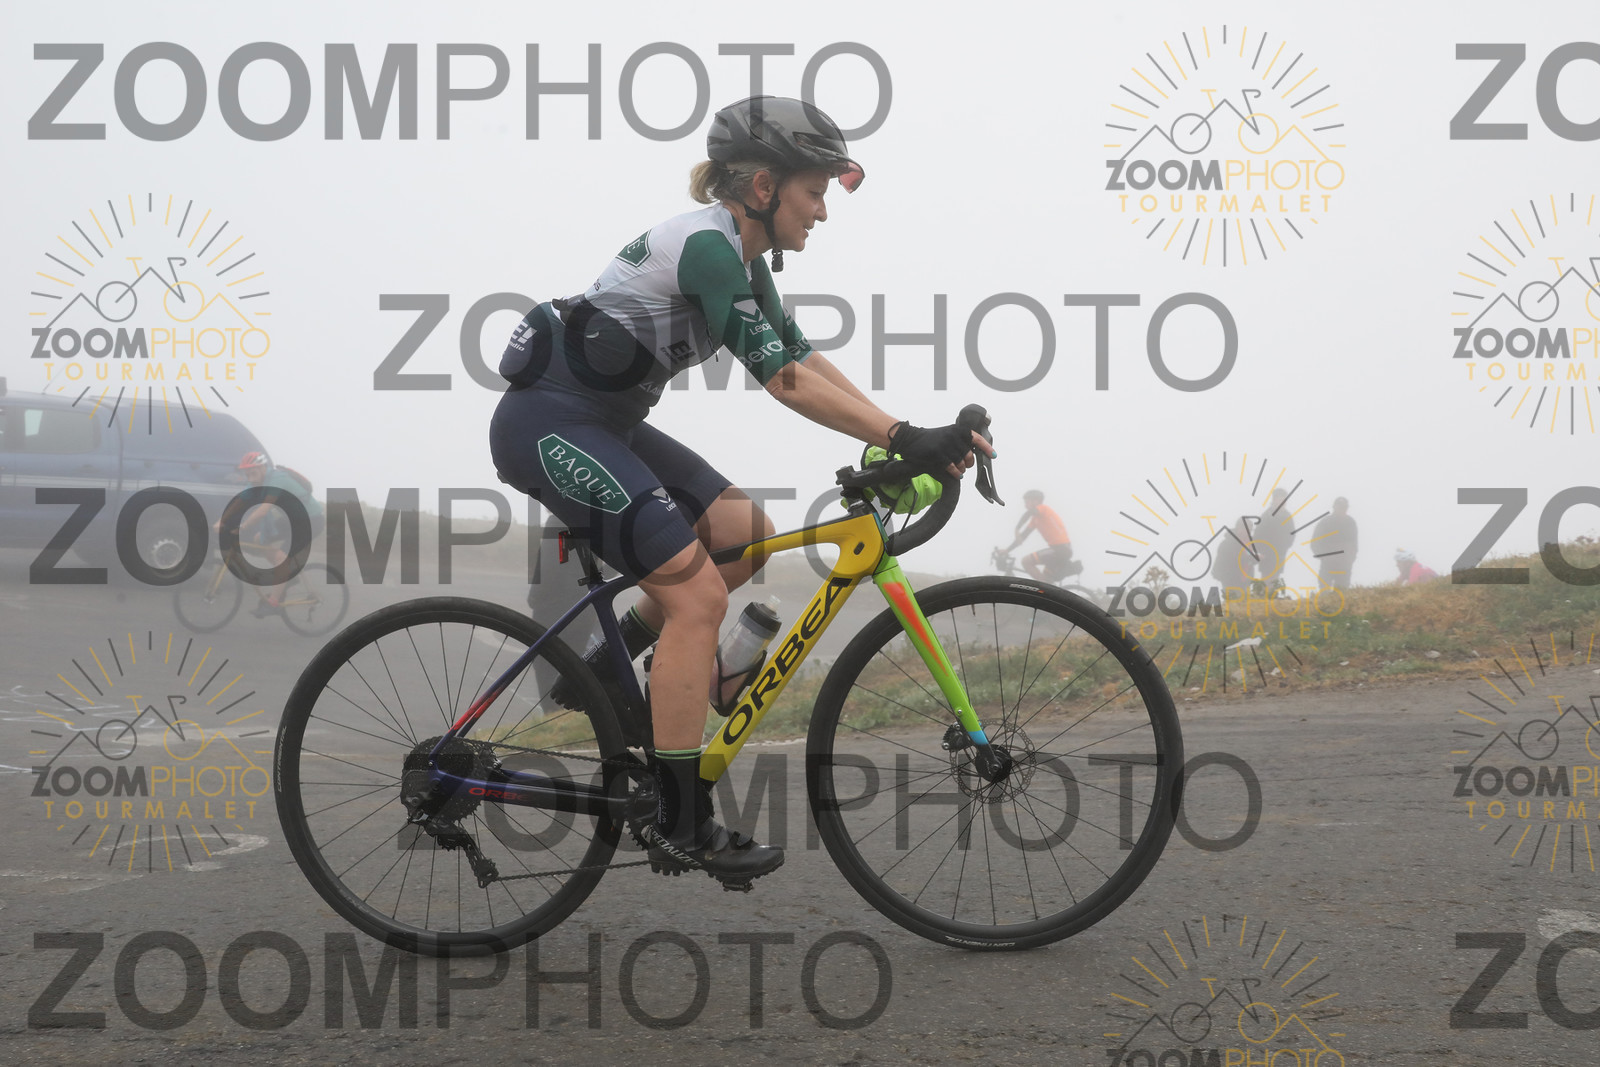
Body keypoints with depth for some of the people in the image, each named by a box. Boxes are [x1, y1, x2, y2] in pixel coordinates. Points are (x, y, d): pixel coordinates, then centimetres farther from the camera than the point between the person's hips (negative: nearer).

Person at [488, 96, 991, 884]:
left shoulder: (741, 255, 11)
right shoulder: (706, 246, -20)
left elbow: (807, 359, 11)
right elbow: (784, 379, -25)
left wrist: (914, 437, 2)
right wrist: (904, 440, -26)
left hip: (600, 423, 10)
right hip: (550, 426, -10)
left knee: (744, 533, 6)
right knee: (697, 592, -15)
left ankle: (603, 671, 16)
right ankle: (682, 827, -10)